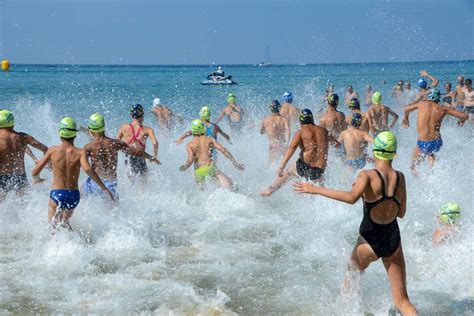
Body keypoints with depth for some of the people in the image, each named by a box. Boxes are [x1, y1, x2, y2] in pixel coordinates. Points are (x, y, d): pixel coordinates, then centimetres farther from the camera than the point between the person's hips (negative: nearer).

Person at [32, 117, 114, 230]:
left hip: (57, 194, -2)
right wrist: (104, 188, -17)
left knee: (53, 225, 4)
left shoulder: (53, 150, -2)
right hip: (74, 195, 2)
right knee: (65, 222, 25)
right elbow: (88, 169, -23)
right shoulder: (80, 152, -5)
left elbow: (35, 172, 1)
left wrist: (37, 179, 25)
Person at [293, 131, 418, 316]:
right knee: (402, 301, 6)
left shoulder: (368, 176, -13)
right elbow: (401, 213, 11)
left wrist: (316, 189, -27)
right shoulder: (400, 178, 1)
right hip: (393, 239, 3)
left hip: (370, 240, -3)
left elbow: (352, 197, -33)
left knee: (351, 276, 30)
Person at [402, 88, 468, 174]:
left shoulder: (422, 104, 0)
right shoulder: (443, 109, 1)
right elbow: (465, 116, 5)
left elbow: (406, 109, 20)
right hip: (437, 143, 3)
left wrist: (405, 118, 42)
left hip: (423, 144, -3)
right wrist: (461, 121, 30)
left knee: (414, 166, 15)